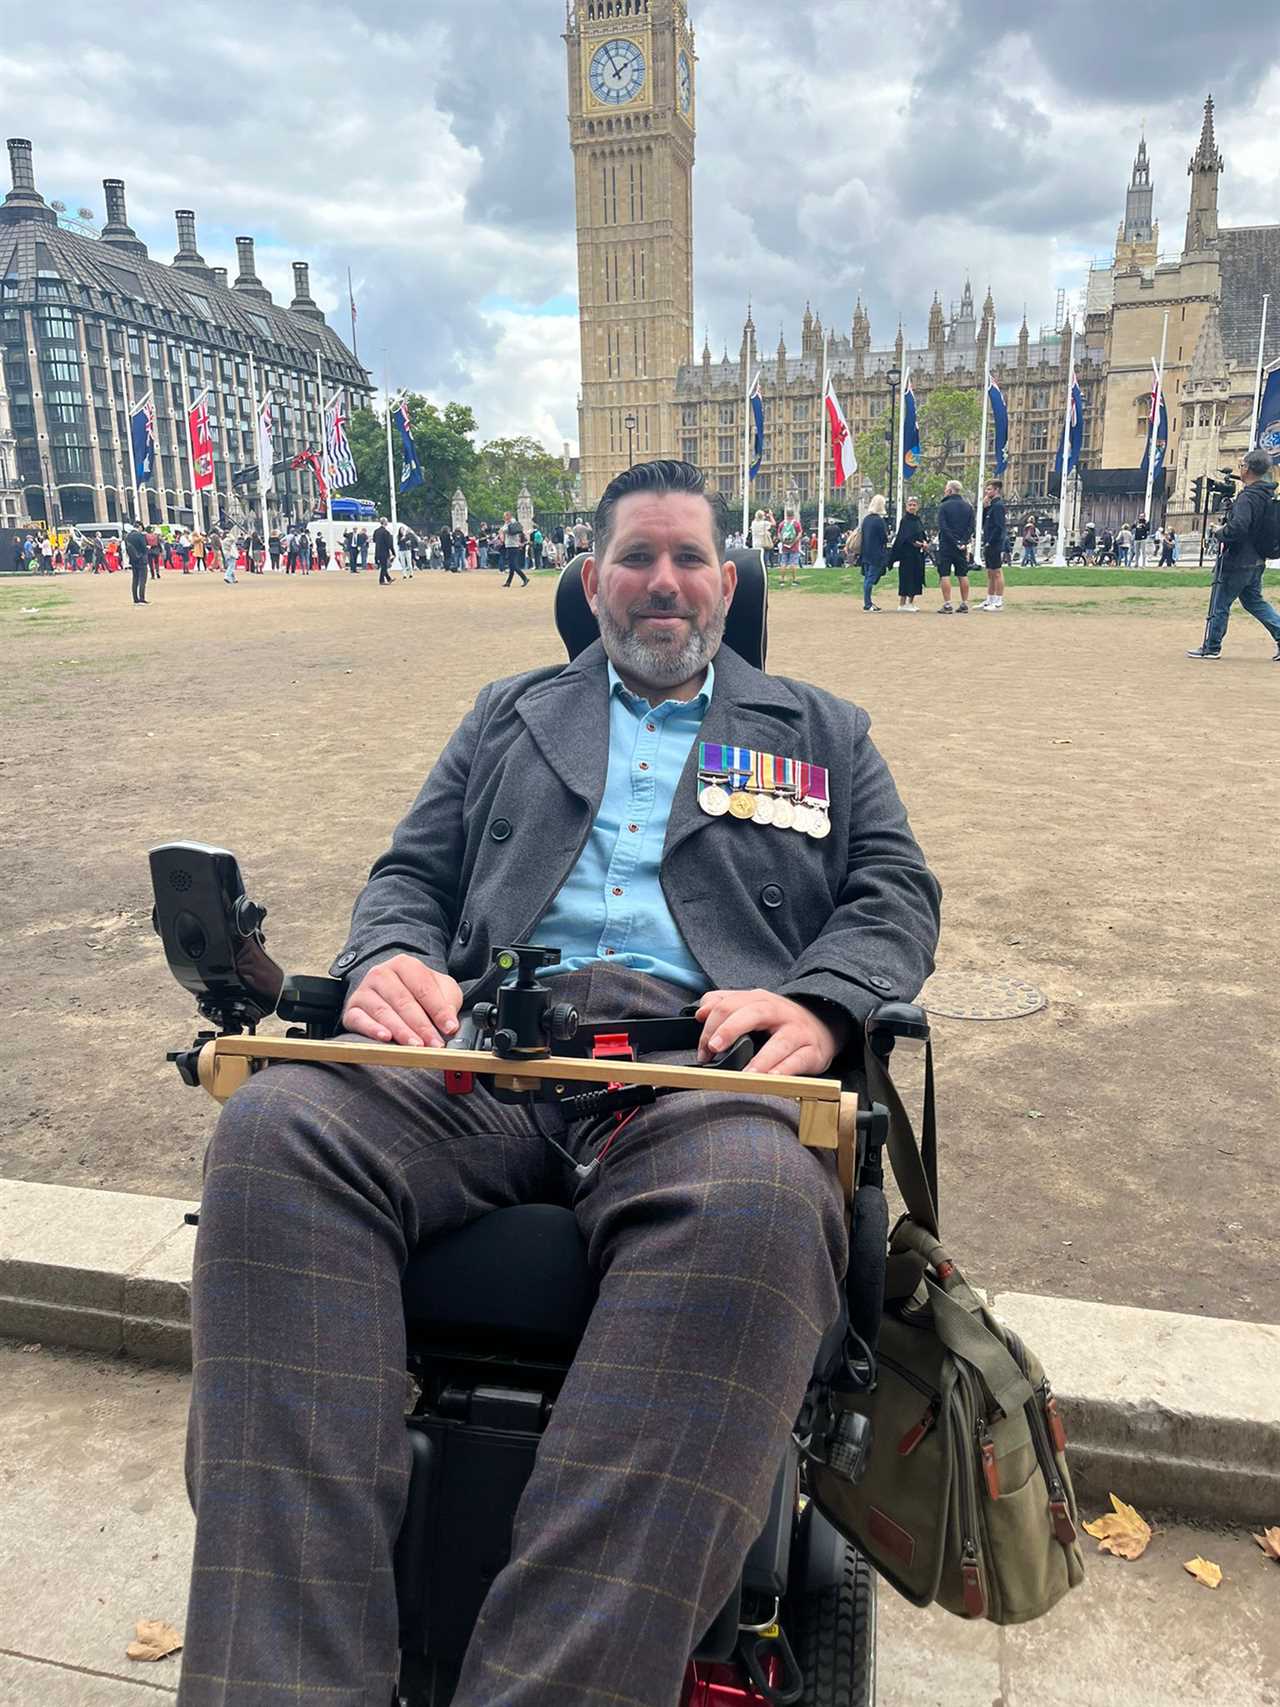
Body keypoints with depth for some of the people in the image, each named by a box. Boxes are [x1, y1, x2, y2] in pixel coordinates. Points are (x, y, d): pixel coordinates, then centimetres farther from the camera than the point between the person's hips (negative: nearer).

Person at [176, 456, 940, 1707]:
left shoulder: (820, 731, 25)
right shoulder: (510, 714, 30)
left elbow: (898, 898, 15)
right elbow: (411, 871, 23)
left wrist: (815, 1003, -8)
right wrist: (389, 959, -2)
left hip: (706, 1049, -1)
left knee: (760, 1201, -39)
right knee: (274, 1126, -29)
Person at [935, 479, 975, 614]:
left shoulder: (944, 506, -6)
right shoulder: (968, 506, 9)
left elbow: (943, 527, -13)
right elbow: (971, 527, 3)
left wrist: (955, 542, -11)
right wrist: (963, 542, -5)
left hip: (946, 546, -5)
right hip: (962, 547, 5)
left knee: (944, 575, -2)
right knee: (963, 575, 9)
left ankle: (947, 605, -9)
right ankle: (964, 604, 10)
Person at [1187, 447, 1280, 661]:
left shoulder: (1247, 497, -21)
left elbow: (1237, 528, -34)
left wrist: (1221, 532, -14)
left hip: (1236, 562, -9)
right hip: (1256, 562, 9)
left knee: (1219, 605, 4)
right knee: (1254, 601, 20)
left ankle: (1211, 647, 12)